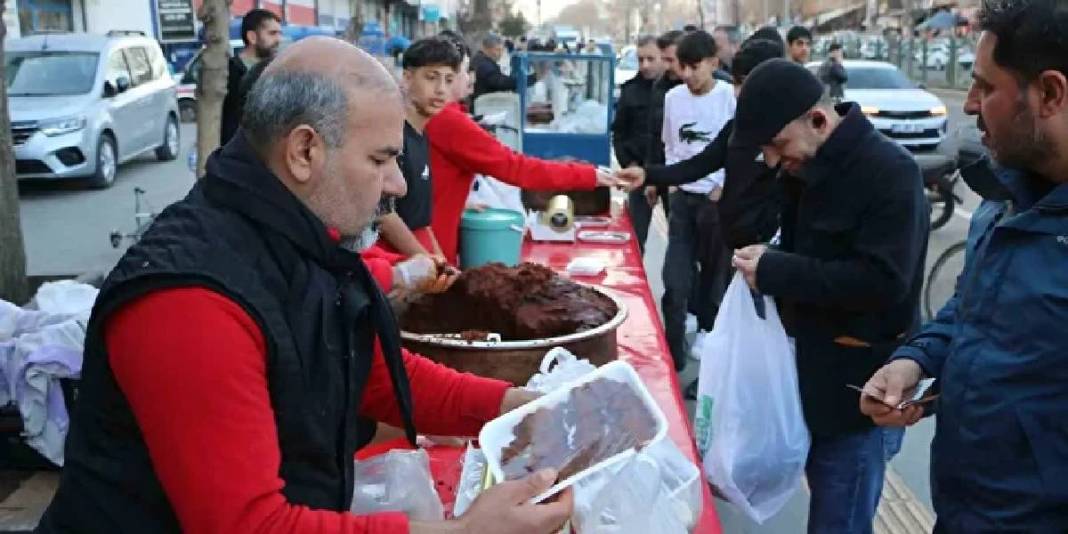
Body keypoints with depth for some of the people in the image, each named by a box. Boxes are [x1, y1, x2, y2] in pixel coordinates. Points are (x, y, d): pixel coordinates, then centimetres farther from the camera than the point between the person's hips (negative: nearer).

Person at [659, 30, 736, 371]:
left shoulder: (730, 97, -11)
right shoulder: (673, 97, 2)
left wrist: (725, 186, -9)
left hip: (718, 198, -3)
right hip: (683, 196, 4)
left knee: (716, 276, 9)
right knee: (675, 280, 2)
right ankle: (673, 354, 11)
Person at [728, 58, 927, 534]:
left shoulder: (890, 172, -20)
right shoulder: (809, 168, 8)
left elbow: (884, 281, -27)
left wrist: (775, 272, -24)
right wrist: (770, 264, 0)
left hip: (861, 393, -8)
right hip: (813, 376, 8)